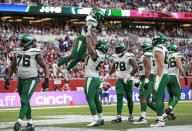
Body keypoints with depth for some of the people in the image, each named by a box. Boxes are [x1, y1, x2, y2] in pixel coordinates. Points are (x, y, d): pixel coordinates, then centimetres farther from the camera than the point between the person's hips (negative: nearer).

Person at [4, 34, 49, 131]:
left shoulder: (35, 53, -10)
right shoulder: (17, 53, 8)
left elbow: (45, 66, -6)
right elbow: (12, 67, 18)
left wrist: (46, 80, -15)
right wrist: (7, 79, 11)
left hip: (31, 80, -7)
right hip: (21, 80, 7)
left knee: (24, 101, -17)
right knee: (26, 102, 11)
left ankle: (19, 122, -24)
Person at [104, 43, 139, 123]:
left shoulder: (128, 57, -15)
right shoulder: (115, 57, 5)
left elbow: (136, 67, -25)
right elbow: (113, 68, 24)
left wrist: (128, 76, -29)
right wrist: (108, 75, 13)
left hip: (128, 80, -4)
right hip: (119, 80, 4)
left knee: (129, 98, 5)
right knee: (119, 98, -8)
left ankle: (130, 115, 23)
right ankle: (119, 117, -14)